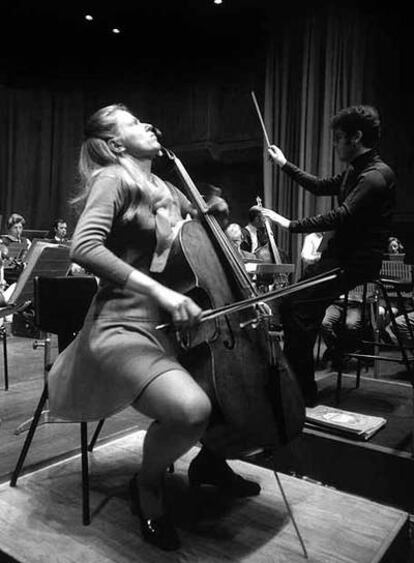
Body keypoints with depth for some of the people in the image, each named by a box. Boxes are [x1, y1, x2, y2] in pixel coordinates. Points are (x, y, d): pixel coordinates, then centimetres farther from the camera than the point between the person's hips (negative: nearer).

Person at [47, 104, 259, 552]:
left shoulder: (166, 189, 17)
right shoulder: (114, 179, -7)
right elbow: (83, 247, -23)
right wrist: (158, 290, -30)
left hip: (170, 325, 9)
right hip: (125, 327, -8)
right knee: (191, 409, -32)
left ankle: (210, 460, 29)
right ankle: (147, 486, 4)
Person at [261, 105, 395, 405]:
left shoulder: (376, 176, -16)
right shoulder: (356, 171, 15)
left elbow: (341, 216, -27)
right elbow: (321, 186, 27)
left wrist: (291, 224, -22)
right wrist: (285, 164, 25)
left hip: (357, 262, -9)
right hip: (339, 255, 9)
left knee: (300, 309, -20)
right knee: (289, 304, 1)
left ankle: (305, 390, -8)